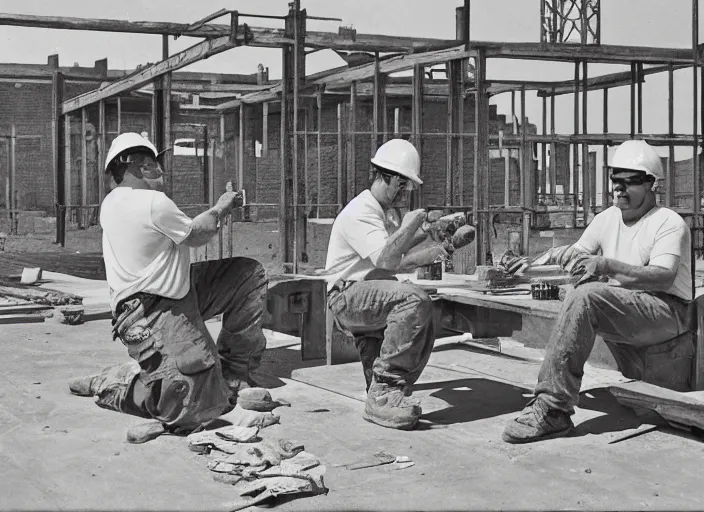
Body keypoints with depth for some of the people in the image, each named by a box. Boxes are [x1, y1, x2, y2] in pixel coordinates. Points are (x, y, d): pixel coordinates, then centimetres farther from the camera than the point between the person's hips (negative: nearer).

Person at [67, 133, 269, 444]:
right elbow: (196, 236, -5)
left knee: (251, 276, 11)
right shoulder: (154, 203, -20)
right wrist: (218, 210, 12)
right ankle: (108, 384, 4)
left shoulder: (111, 203, 8)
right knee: (202, 404, -14)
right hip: (153, 316, -10)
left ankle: (233, 373, 19)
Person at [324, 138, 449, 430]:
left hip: (370, 299, 10)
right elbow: (385, 258, -25)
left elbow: (390, 264, 23)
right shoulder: (359, 213, -10)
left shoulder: (380, 214, 25)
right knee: (415, 299, -32)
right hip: (348, 295, -10)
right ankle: (384, 391, -32)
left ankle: (384, 399, -3)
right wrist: (408, 226, -13)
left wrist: (424, 256, 9)